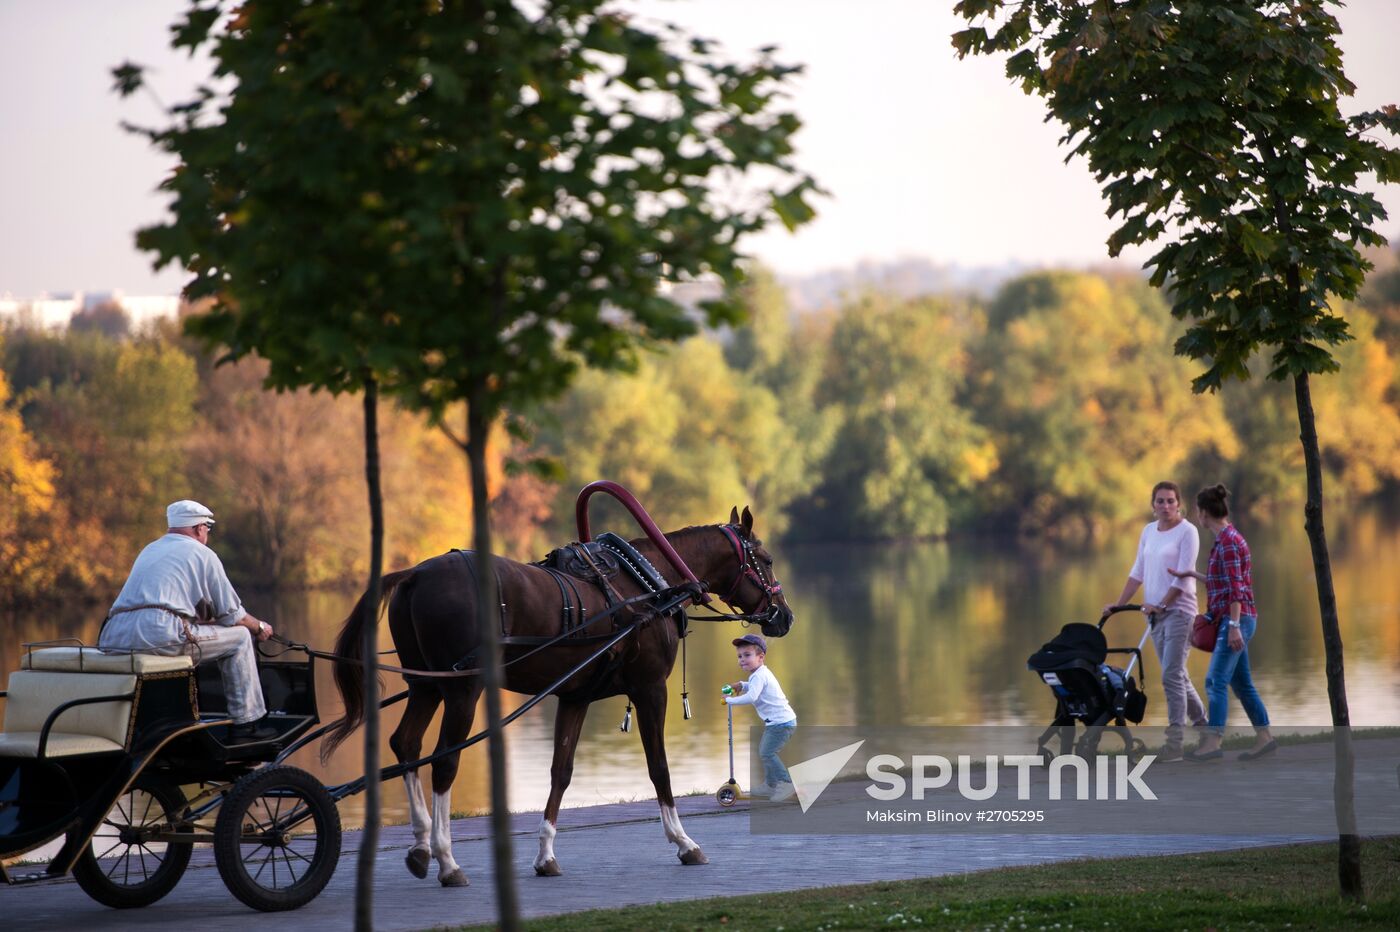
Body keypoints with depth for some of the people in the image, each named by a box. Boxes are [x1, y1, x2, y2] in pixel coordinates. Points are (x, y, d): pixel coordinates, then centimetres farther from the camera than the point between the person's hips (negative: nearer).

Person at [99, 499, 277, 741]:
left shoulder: (149, 550, 31)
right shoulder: (203, 554, 11)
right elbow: (231, 614, 11)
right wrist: (259, 627, 31)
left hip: (113, 638, 8)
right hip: (160, 634, -8)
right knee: (239, 636, 9)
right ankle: (246, 722, 10)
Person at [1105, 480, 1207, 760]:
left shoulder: (1187, 531, -6)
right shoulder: (1149, 531, 14)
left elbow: (1182, 576, -13)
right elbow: (1138, 572, 16)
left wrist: (1161, 605, -18)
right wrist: (1119, 604, 9)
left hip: (1179, 610, -7)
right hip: (1155, 612, 7)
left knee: (1171, 675, -13)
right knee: (1177, 675, 12)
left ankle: (1174, 742, -15)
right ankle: (1202, 724, 26)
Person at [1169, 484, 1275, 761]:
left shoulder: (1228, 541, -14)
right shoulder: (1226, 539, 15)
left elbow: (1236, 587, -19)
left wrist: (1234, 625, -22)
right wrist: (1193, 575, 28)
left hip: (1236, 619, -10)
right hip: (1235, 620, 10)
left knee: (1216, 681, -12)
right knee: (1242, 684, 13)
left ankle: (1213, 742, -15)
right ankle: (1264, 738, 16)